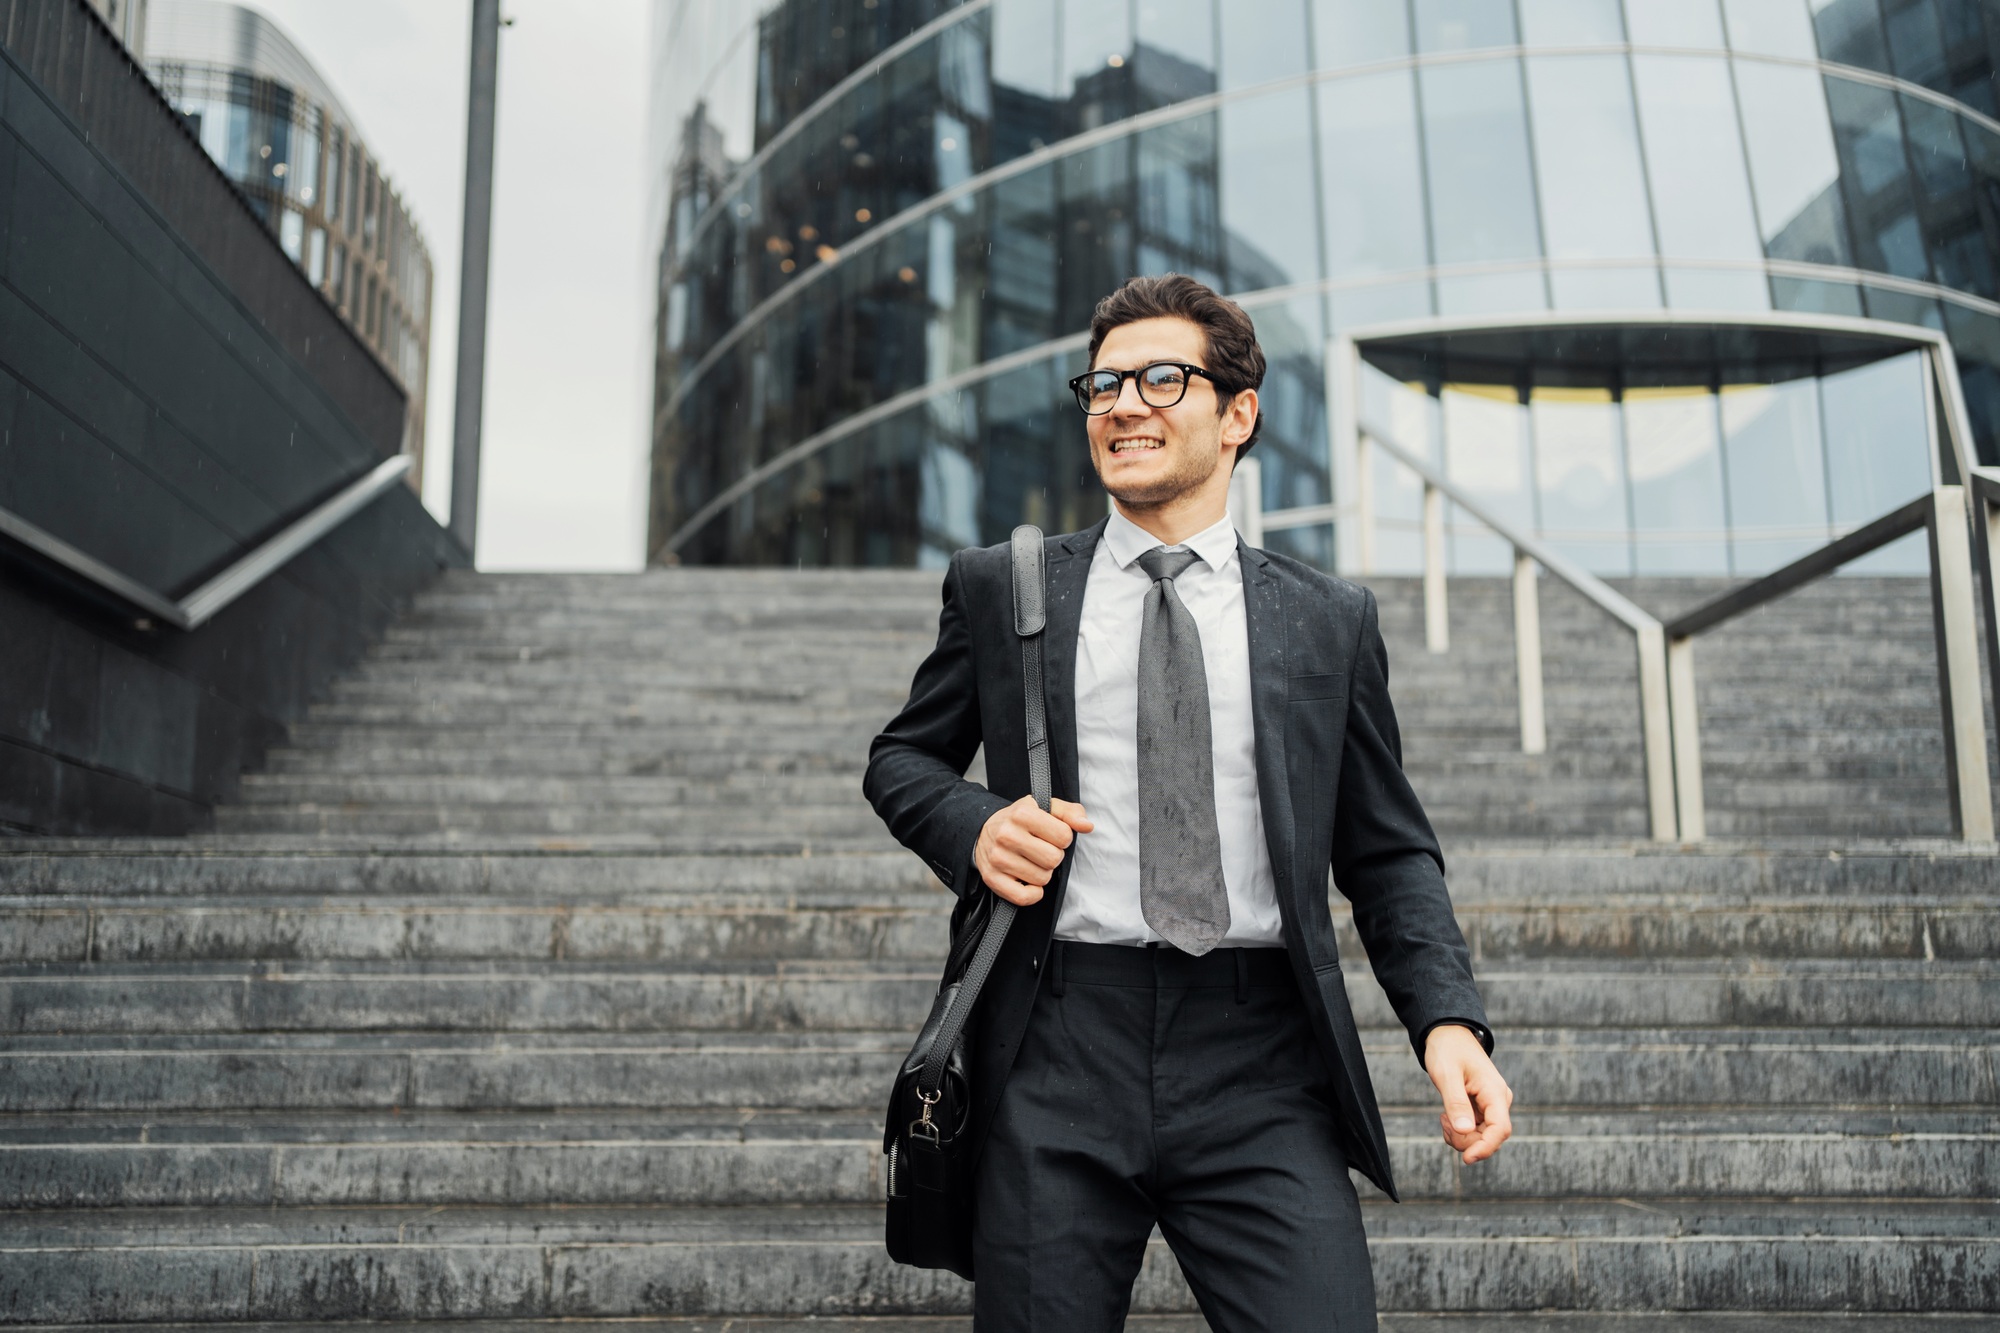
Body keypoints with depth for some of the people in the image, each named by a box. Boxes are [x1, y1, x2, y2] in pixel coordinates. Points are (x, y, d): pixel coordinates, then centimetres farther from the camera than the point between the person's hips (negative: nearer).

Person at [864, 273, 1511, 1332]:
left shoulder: (1329, 621, 11)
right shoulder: (999, 589, 10)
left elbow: (1387, 850, 13)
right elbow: (901, 758, 20)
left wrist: (1447, 1019, -4)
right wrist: (973, 826, -3)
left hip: (1263, 1075, 0)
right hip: (1059, 1055, 0)